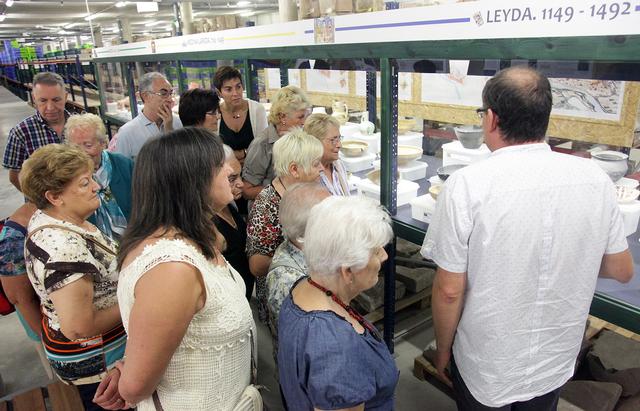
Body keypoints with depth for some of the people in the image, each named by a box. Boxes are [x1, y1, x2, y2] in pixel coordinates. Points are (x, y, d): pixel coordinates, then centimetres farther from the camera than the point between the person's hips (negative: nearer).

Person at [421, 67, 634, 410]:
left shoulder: (467, 185, -25)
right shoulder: (594, 178, -12)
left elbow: (449, 290, -20)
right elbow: (622, 270, 1)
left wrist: (442, 350, -3)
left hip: (486, 369, -3)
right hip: (557, 363, 4)